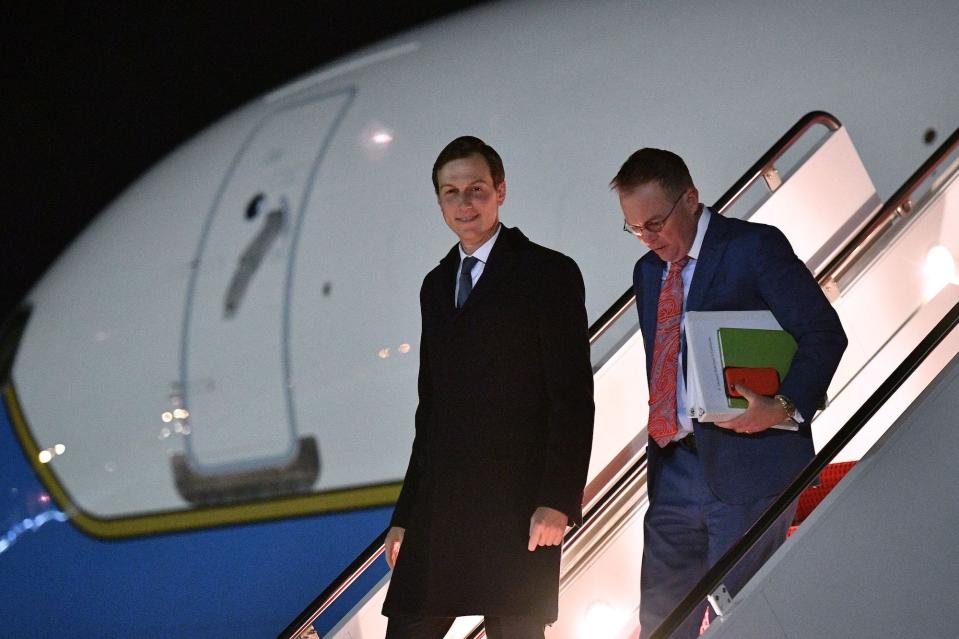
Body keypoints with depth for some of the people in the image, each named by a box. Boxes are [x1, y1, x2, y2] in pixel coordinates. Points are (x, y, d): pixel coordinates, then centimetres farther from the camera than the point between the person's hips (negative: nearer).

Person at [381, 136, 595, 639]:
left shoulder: (549, 273, -1)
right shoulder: (436, 285, 18)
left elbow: (573, 397, -7)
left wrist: (557, 501, -16)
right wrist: (405, 514, 16)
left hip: (516, 508, -6)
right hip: (438, 511, 6)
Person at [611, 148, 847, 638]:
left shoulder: (755, 247, -5)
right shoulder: (648, 271, 17)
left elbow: (823, 333, -10)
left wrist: (786, 406, -24)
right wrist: (659, 442, 12)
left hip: (746, 464, -7)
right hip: (674, 468, 7)